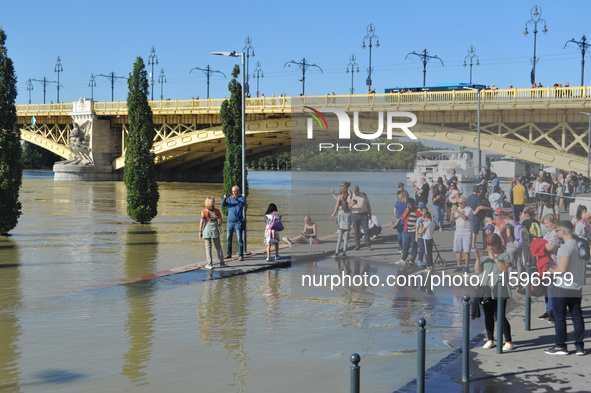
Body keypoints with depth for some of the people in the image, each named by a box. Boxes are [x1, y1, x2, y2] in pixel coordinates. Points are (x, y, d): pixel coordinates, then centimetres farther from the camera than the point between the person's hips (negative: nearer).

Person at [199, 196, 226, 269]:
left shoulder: (204, 211, -9)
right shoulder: (217, 211, -5)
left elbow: (201, 222, -10)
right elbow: (221, 221, -2)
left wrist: (200, 231, -4)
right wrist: (219, 225, 18)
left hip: (207, 230, -1)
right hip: (215, 230, 1)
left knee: (208, 247, 4)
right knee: (218, 247, 11)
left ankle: (210, 264, 2)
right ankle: (221, 263, 14)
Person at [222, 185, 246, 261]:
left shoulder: (242, 198, 0)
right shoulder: (230, 199, 11)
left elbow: (243, 204, -21)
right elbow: (223, 205, -1)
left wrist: (236, 199, -37)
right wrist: (224, 198, -22)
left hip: (238, 222, -4)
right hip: (230, 221, 4)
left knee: (240, 239, -8)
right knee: (228, 239, 8)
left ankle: (241, 256, -7)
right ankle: (228, 254, 18)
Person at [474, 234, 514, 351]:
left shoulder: (504, 255, -1)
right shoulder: (485, 255, 11)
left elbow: (505, 269, -17)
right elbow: (477, 271, 4)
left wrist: (494, 258, -23)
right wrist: (478, 258, -9)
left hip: (499, 292, -5)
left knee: (501, 316, -7)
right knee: (488, 316, 10)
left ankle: (509, 342, 1)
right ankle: (490, 340, 22)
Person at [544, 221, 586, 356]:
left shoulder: (565, 247, -19)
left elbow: (562, 269, -24)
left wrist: (552, 271, -4)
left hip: (563, 289, -7)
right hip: (577, 288, 7)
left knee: (559, 317, 3)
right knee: (577, 316, 11)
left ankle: (561, 346, 8)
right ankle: (579, 346, 13)